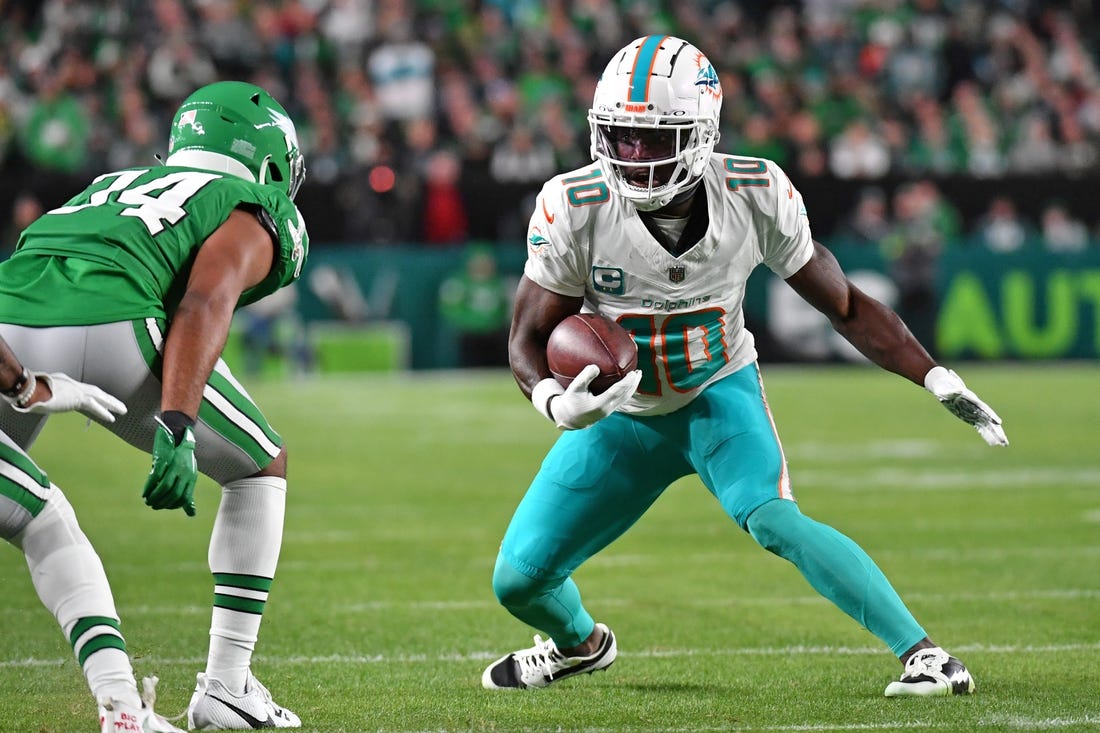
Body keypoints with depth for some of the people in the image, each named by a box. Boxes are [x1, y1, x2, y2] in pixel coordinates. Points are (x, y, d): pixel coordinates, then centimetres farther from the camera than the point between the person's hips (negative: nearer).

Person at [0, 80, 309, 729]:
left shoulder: (119, 185, 38)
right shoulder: (248, 214, 17)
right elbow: (204, 305, -4)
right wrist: (177, 430, -16)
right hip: (109, 329, -5)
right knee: (263, 469, 19)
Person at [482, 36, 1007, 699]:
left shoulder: (755, 196, -22)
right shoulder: (575, 209, -25)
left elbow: (846, 306, -8)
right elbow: (529, 339, -15)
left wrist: (938, 379, -16)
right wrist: (555, 404, -38)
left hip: (720, 394, -2)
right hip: (622, 413, 2)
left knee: (772, 519, -30)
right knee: (519, 581, 2)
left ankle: (926, 655, -28)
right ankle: (581, 644, 38)